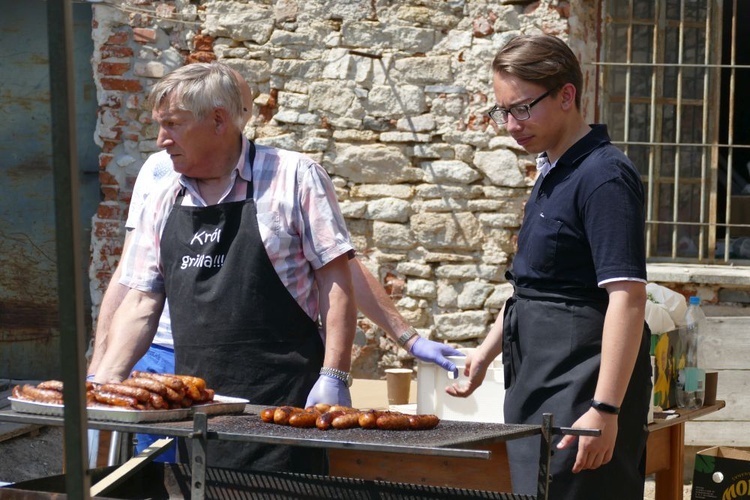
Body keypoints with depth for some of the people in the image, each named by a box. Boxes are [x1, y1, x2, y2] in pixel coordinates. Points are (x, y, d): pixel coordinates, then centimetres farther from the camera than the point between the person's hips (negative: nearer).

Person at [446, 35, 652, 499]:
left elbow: (627, 299, -23)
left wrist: (605, 409, -28)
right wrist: (487, 352, 23)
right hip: (539, 380, 10)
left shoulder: (603, 176, -16)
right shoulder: (553, 174, 13)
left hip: (583, 383, -10)